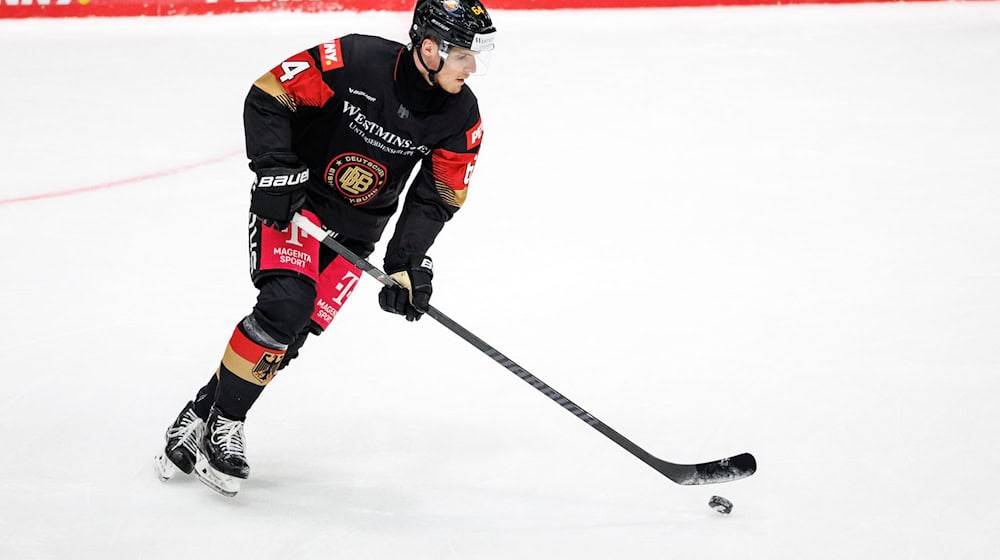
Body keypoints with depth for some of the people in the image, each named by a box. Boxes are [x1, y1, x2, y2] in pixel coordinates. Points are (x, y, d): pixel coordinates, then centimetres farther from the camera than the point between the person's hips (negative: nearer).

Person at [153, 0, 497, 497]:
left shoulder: (462, 116, -11)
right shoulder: (354, 60, -25)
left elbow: (434, 197, -5)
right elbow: (267, 97, -17)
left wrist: (407, 263, -15)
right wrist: (275, 170, -24)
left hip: (356, 229, 4)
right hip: (294, 199, -4)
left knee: (293, 332, -5)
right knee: (286, 302, -23)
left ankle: (203, 415, 10)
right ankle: (221, 421, -6)